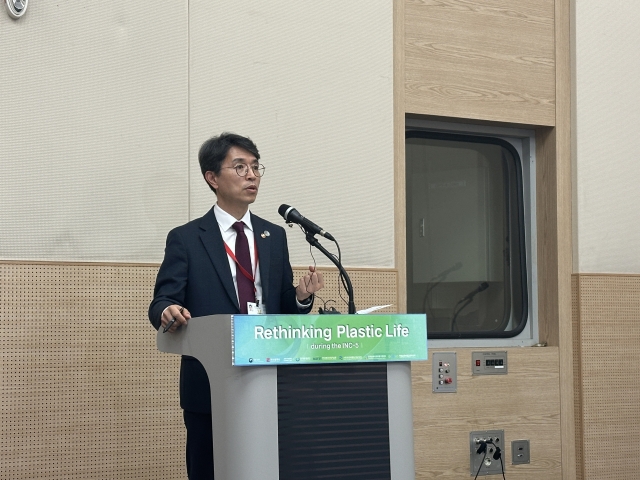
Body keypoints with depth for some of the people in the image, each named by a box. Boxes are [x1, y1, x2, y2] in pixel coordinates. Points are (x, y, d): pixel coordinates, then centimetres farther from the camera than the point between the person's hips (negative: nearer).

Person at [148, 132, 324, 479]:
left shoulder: (274, 236, 13)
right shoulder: (186, 239, 2)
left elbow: (284, 308, 14)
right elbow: (161, 301, -6)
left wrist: (302, 297, -9)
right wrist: (168, 312, -30)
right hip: (210, 386, -3)